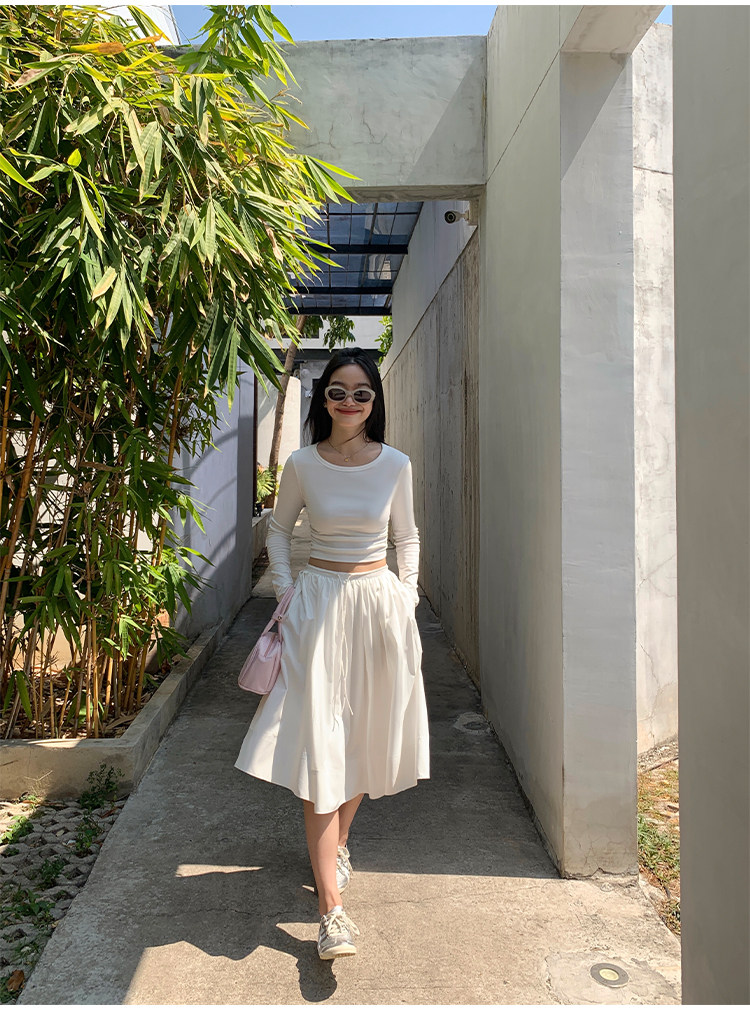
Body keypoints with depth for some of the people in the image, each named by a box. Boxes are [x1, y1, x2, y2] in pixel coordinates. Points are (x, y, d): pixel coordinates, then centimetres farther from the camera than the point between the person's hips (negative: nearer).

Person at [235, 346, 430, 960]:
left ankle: (338, 840, 42)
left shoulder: (395, 464, -2)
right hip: (317, 604, -1)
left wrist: (406, 597, 4)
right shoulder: (302, 465, -3)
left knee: (367, 737, 13)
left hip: (379, 603, 2)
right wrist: (287, 592, 2)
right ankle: (331, 908, 3)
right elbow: (279, 529, 11)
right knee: (318, 745, -5)